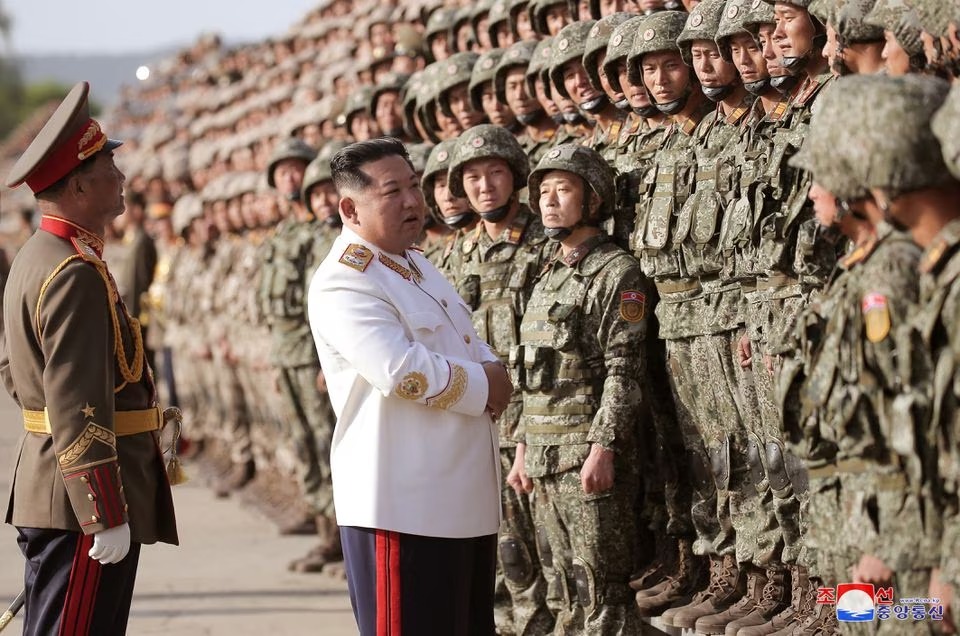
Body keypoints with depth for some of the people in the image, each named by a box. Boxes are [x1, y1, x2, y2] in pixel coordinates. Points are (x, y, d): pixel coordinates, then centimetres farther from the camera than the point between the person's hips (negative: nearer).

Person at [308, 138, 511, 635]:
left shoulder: (417, 266, 16)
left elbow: (470, 344, 22)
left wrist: (493, 376, -2)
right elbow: (401, 372, -27)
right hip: (402, 506, -10)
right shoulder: (344, 284, -15)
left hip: (465, 498, 10)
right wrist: (482, 387, -11)